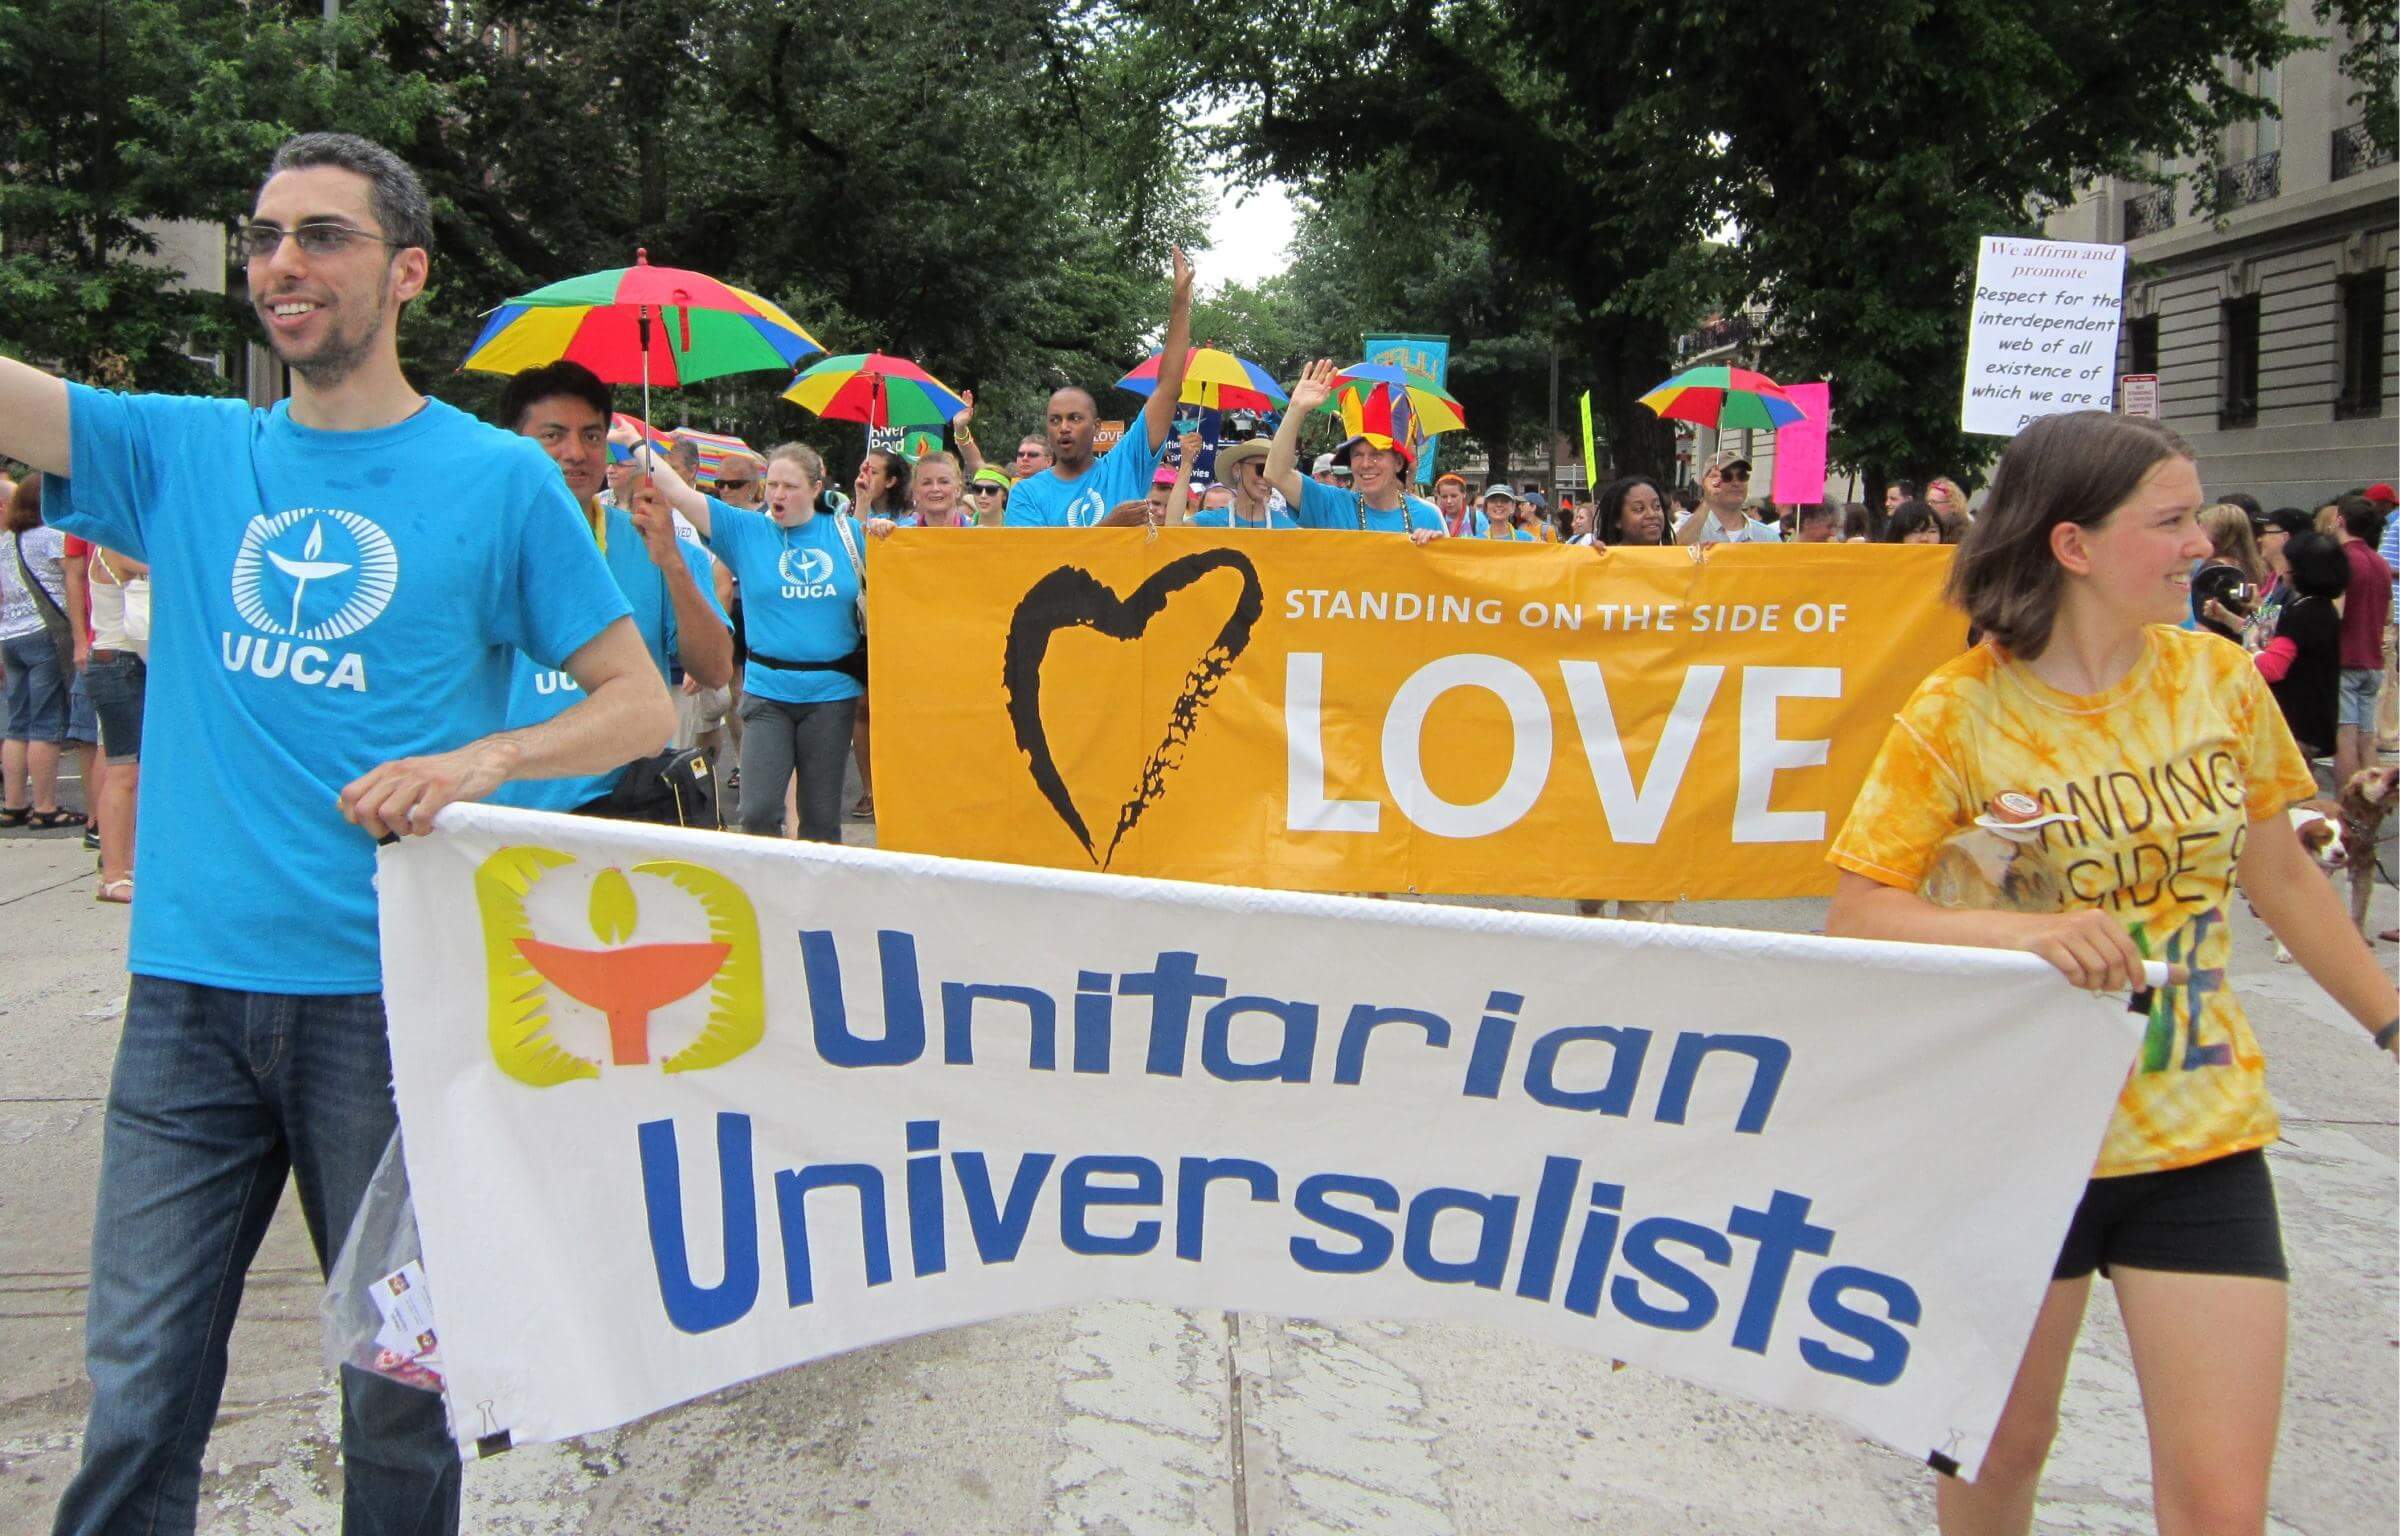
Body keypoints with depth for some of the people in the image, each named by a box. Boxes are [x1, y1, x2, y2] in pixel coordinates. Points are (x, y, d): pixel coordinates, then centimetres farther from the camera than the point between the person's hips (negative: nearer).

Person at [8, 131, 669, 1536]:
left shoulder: (497, 480, 0)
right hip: (190, 989, 3)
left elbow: (643, 702, 0)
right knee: (137, 1394, 8)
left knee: (399, 1390, 10)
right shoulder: (184, 454, 10)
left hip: (398, 995, -2)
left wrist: (485, 756, -16)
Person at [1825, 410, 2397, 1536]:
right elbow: (1854, 914, -15)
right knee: (2003, 1446, 16)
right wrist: (2025, 932, -29)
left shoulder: (2218, 679, -1)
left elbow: (2280, 873, 13)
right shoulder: (1958, 714, -13)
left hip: (2201, 1143, 3)